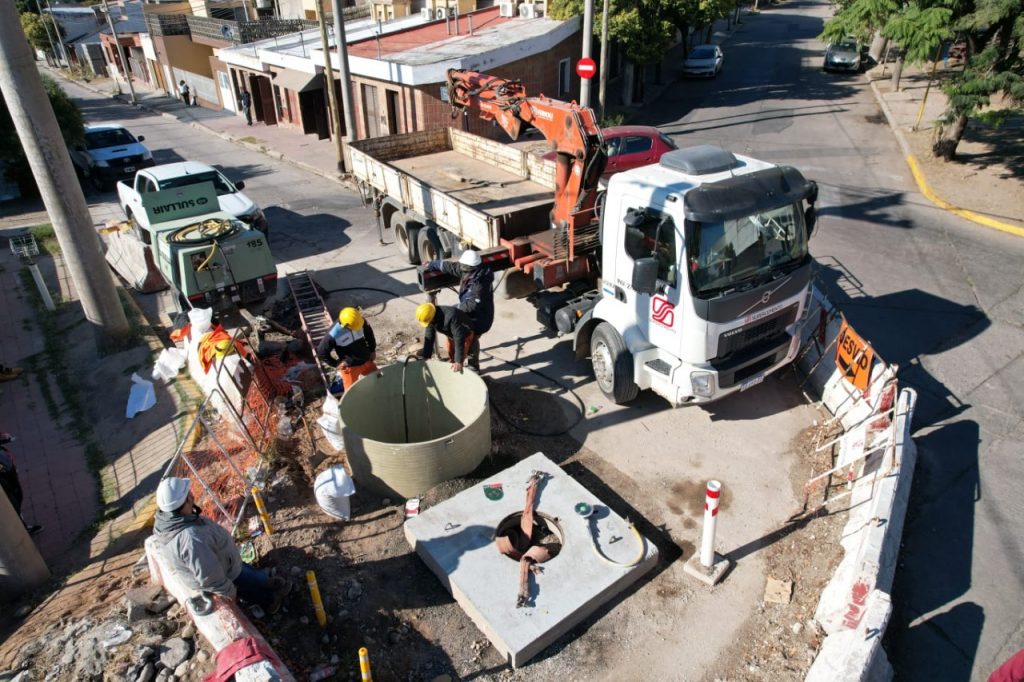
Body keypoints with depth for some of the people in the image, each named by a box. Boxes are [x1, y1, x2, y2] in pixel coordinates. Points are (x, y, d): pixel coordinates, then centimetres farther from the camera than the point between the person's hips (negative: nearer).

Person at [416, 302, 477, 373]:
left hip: (466, 334, -7)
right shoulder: (429, 317, -22)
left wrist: (459, 361, -41)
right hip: (451, 334, 7)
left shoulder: (451, 316, -44)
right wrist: (425, 357, -14)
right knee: (451, 357, 15)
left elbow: (459, 339, -42)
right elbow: (429, 337, -14)